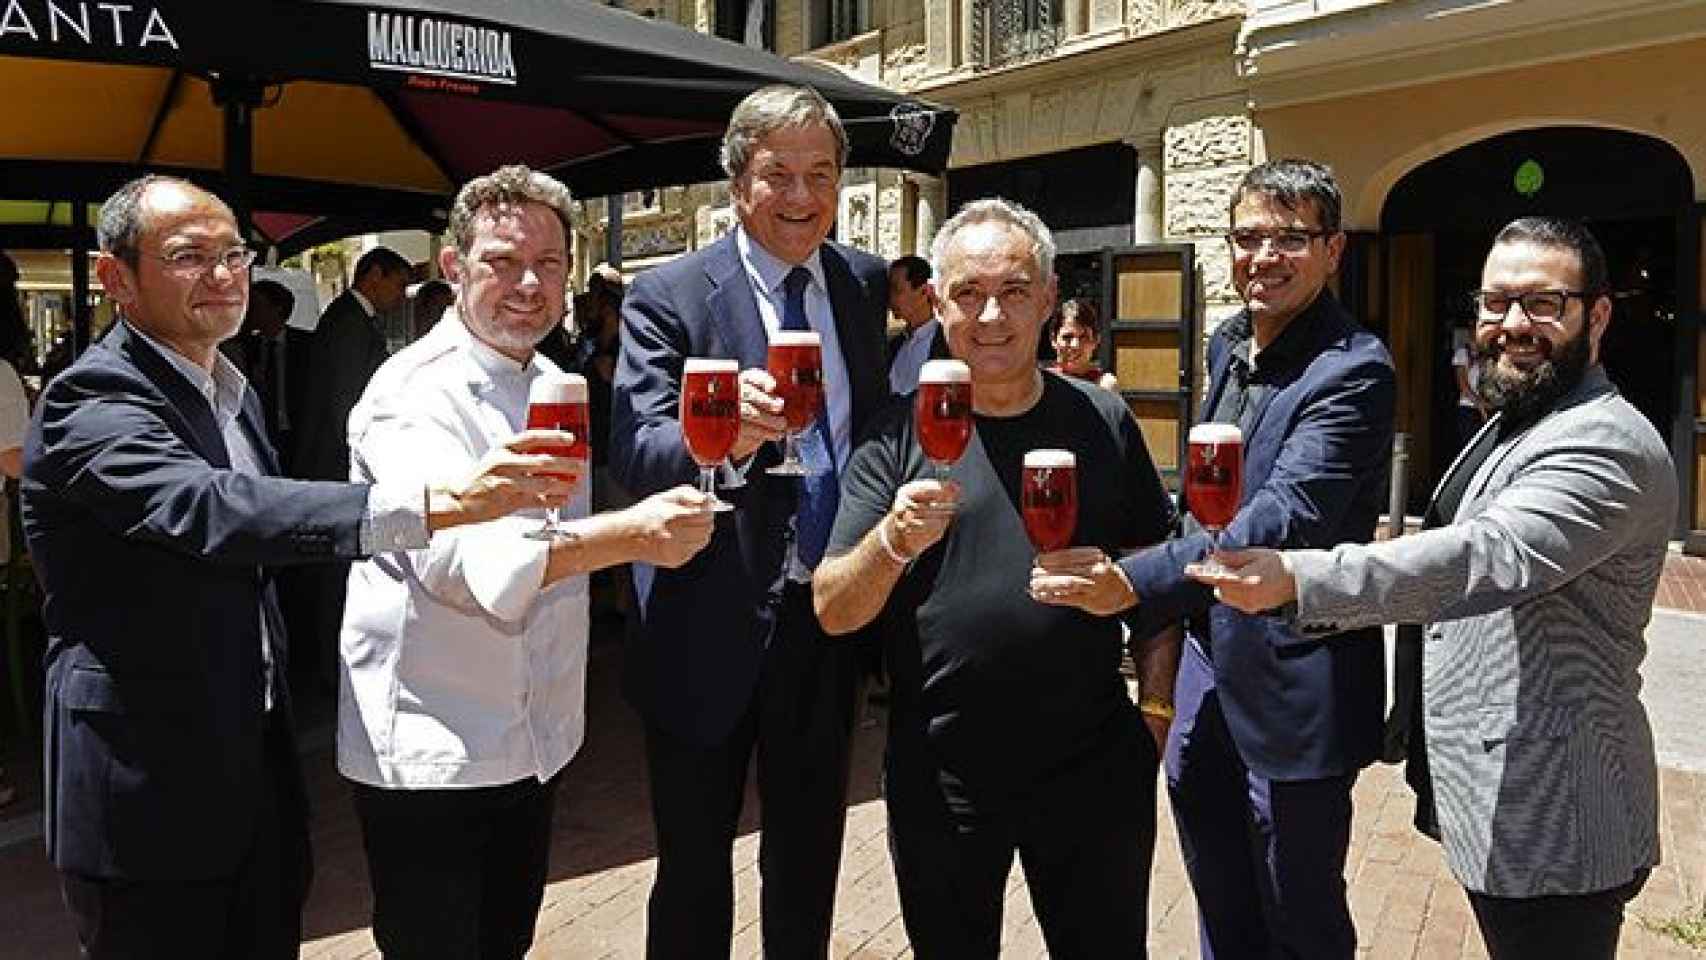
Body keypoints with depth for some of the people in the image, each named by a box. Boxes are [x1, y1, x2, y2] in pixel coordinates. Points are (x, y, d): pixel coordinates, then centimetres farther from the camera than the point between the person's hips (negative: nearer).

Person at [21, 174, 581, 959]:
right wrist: (444, 500, -44)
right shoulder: (92, 402, -17)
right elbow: (210, 510, -35)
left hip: (258, 771, 8)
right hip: (150, 794, -8)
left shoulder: (230, 394, 12)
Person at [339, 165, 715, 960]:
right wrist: (627, 535, -47)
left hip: (538, 741, 8)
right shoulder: (415, 392, -18)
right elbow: (456, 550, -35)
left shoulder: (554, 385, 8)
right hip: (428, 752, -7)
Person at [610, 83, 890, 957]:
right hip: (713, 626, -4)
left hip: (831, 616, 4)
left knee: (809, 863, 21)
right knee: (694, 872, 10)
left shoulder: (866, 284, 5)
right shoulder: (667, 296, -10)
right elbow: (634, 454, -20)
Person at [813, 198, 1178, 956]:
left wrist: (1157, 708, -1)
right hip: (941, 777, -1)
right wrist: (893, 540, -27)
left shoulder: (1101, 421, 1)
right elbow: (833, 610, -8)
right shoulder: (899, 434, -4)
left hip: (1093, 771, 1)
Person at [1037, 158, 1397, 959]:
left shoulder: (1352, 372, -19)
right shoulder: (1228, 345, 8)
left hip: (1290, 686, -8)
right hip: (1209, 661, 8)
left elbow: (1282, 520, -32)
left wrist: (1136, 583, -43)